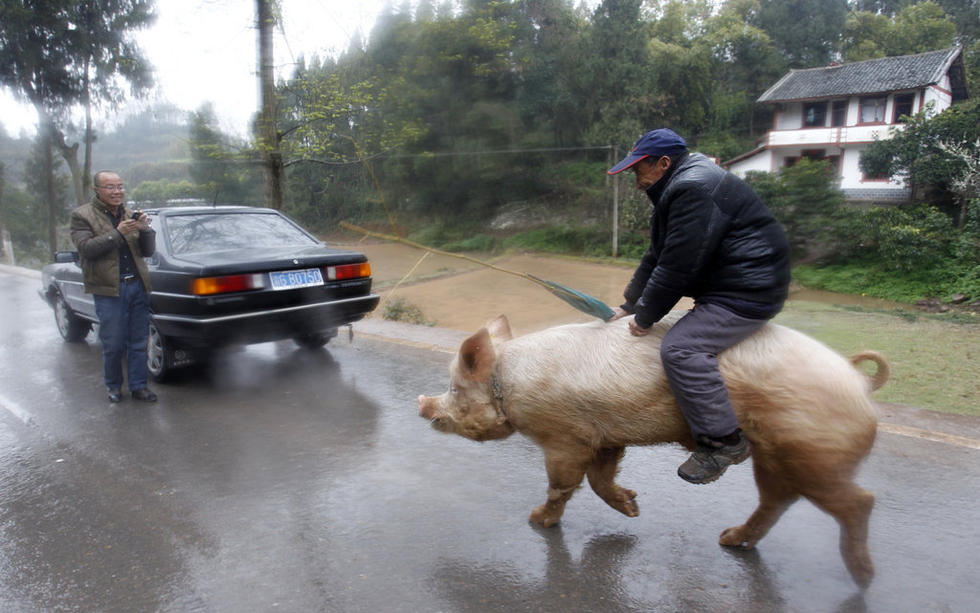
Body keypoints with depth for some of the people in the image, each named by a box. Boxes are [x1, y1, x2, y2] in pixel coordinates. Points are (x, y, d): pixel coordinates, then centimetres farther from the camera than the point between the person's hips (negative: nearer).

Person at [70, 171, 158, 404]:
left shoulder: (130, 215, 15)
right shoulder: (82, 216, 3)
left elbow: (148, 251, 11)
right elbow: (86, 248, -12)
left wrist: (145, 230, -8)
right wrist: (118, 233, -19)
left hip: (138, 286, 4)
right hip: (109, 290, -4)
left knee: (138, 342, 6)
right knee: (113, 345, 0)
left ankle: (138, 386, 15)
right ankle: (113, 386, 19)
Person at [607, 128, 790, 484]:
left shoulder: (694, 190, -18)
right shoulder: (680, 189, 17)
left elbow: (678, 266, -22)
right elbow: (657, 258, 18)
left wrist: (646, 317, -12)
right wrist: (629, 305, 12)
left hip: (748, 292, -12)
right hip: (729, 287, 12)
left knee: (680, 349, -23)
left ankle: (723, 441, -13)